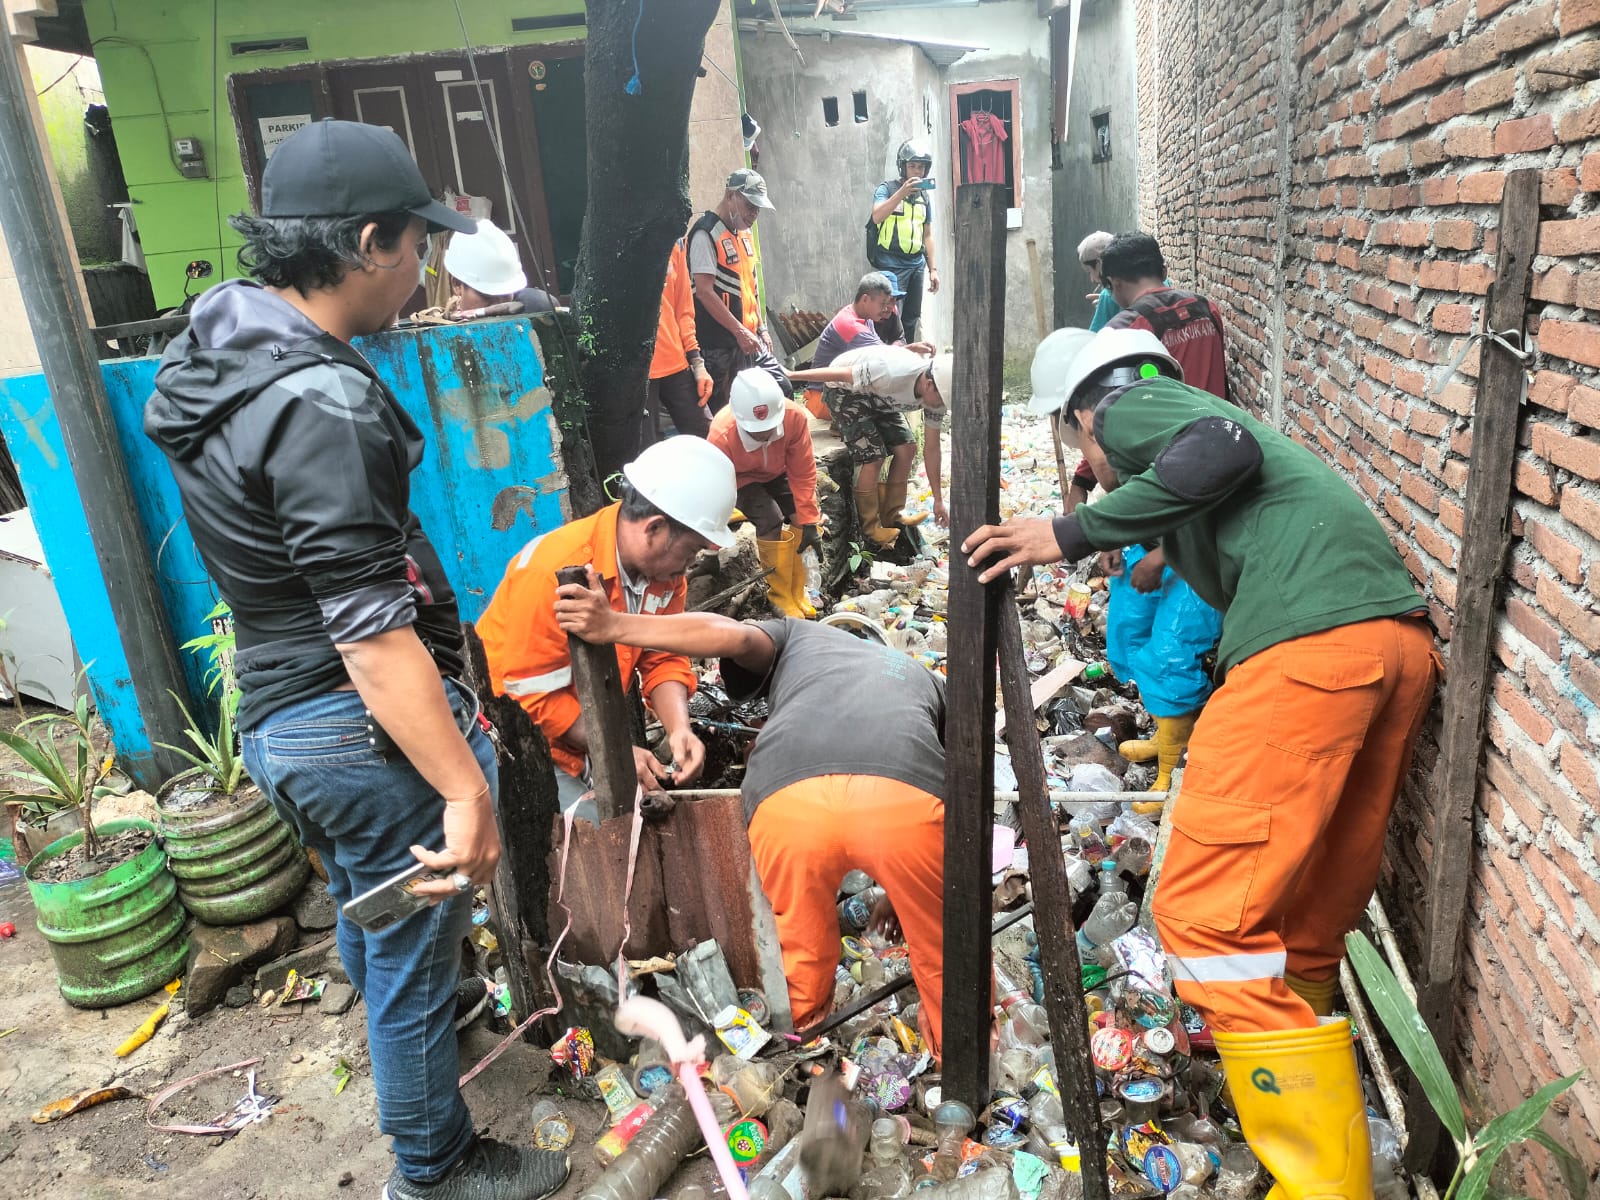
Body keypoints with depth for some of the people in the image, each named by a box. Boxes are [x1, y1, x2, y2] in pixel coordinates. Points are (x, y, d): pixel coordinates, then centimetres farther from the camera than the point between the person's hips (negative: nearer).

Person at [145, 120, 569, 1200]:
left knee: (368, 909, 32)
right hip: (370, 728, -10)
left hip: (279, 709, 10)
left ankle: (407, 1028, 60)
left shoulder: (216, 348, 4)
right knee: (414, 953, 11)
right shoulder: (321, 404, -27)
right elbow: (372, 633, -30)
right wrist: (468, 791, -28)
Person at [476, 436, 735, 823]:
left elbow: (663, 660, -3)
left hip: (587, 737, 7)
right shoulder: (557, 569, -28)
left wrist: (679, 729, -20)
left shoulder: (664, 563, -5)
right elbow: (535, 694, -24)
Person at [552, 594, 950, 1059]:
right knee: (948, 967, 26)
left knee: (802, 960, 27)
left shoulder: (792, 637, 37)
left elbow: (734, 636, 13)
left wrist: (615, 626, 10)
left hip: (786, 798, 0)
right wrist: (905, 895, 56)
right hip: (908, 794, 1)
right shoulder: (926, 677, 43)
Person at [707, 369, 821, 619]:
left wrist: (809, 520, -18)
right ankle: (780, 594, -9)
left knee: (807, 515, -16)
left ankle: (797, 589, 3)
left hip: (778, 473, 4)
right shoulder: (722, 435, -39)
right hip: (742, 479, -4)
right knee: (770, 520, -28)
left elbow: (803, 473, -19)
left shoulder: (795, 416, -33)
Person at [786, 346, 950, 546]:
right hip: (846, 389, -7)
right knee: (873, 457, -17)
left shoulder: (936, 391, -16)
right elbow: (839, 373, -30)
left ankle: (891, 516, 11)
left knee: (906, 448, -4)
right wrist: (791, 375, -21)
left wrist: (938, 500, -5)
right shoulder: (893, 374, -40)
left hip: (878, 397, 7)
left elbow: (932, 449, -7)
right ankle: (870, 529, -3)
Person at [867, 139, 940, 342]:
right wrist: (903, 192, -24)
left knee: (911, 320, 9)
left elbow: (927, 235, 19)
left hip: (917, 265, 6)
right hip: (892, 265, -6)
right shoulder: (887, 188, 0)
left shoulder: (924, 196, 16)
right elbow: (877, 217, -18)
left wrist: (932, 268, 15)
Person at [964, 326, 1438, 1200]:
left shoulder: (1127, 406, 13)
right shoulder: (1192, 412, 36)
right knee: (1310, 915, 18)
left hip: (1307, 638, -9)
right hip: (1403, 637, 9)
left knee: (1209, 915, -8)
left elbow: (1225, 448, -9)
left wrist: (1074, 531, -4)